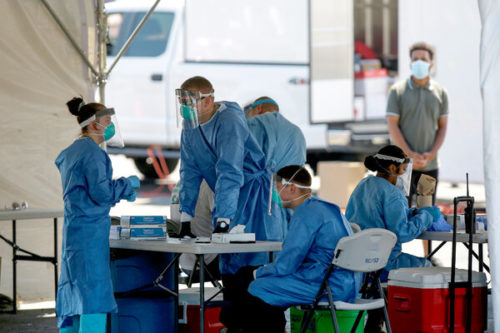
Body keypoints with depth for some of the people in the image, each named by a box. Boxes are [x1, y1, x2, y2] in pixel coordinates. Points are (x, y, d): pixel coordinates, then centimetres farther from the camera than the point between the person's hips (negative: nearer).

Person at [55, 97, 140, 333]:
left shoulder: (72, 152, 17)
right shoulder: (93, 153, -13)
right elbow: (101, 193, -17)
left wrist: (123, 191, 19)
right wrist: (128, 184, -2)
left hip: (73, 228, 10)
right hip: (91, 231, -10)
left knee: (74, 291, 11)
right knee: (95, 290, -11)